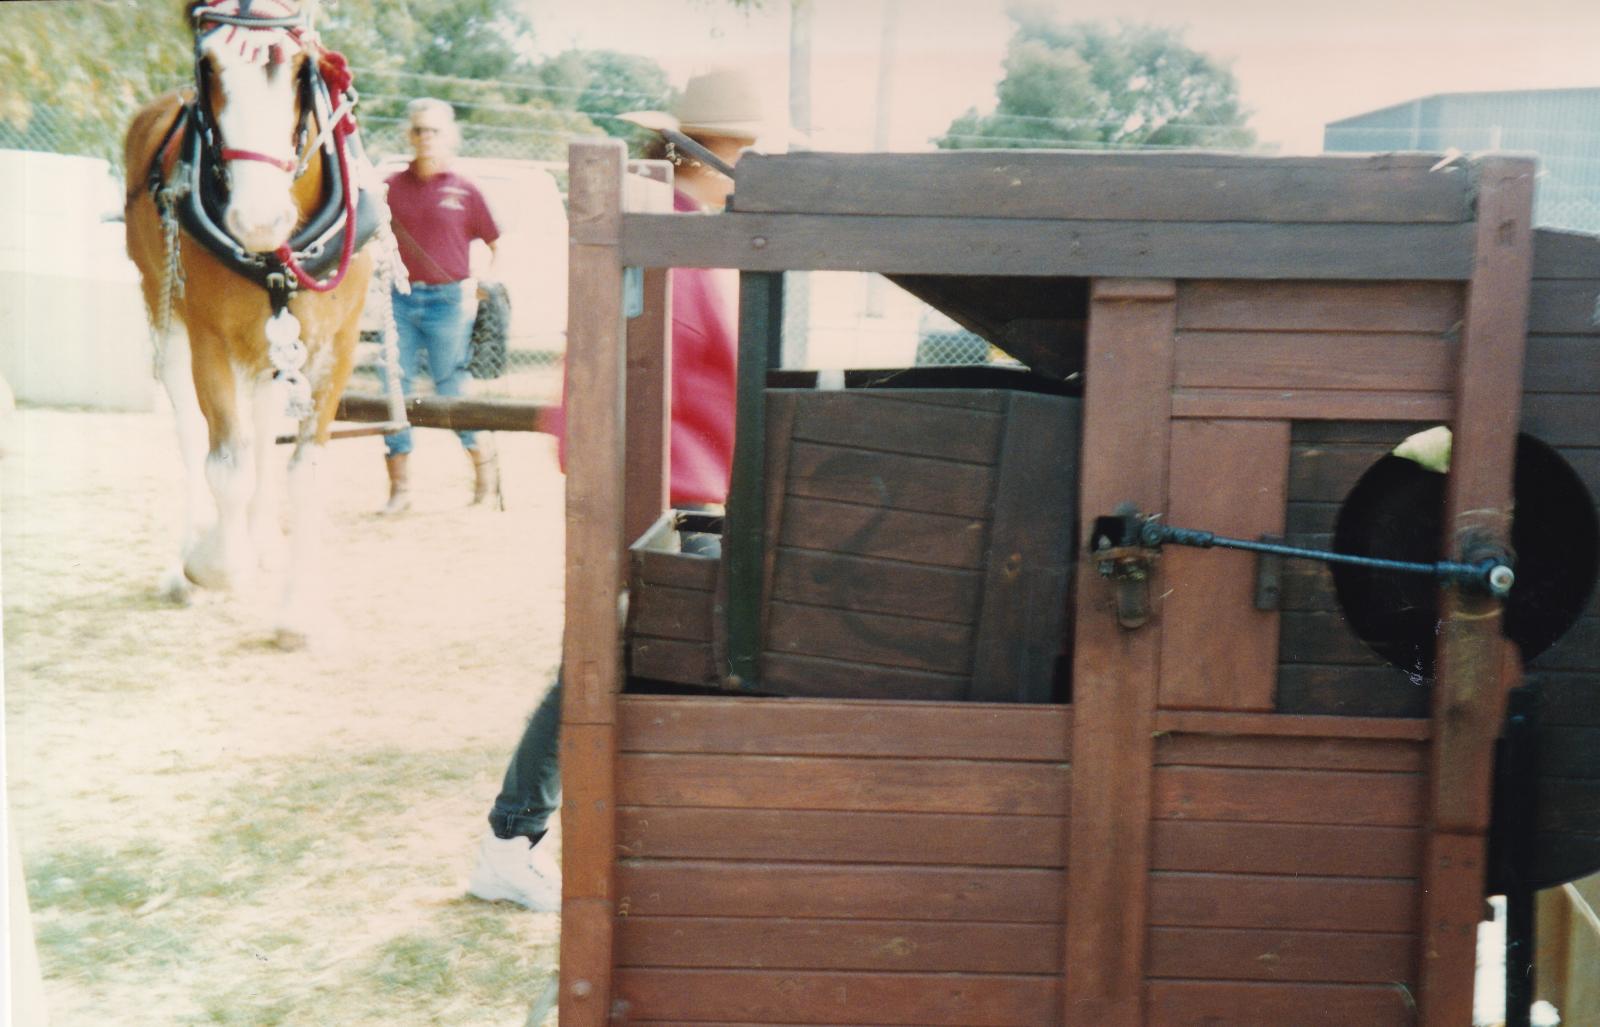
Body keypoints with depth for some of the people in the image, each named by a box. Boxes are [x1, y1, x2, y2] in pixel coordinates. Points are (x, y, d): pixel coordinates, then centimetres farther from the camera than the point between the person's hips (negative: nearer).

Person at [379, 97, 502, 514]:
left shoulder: (463, 190, 1)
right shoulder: (393, 186, 6)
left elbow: (496, 244, 8)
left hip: (447, 300, -3)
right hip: (400, 300, 3)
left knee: (451, 393, 1)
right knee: (394, 391, 2)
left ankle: (486, 467, 23)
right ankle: (399, 487, 12)